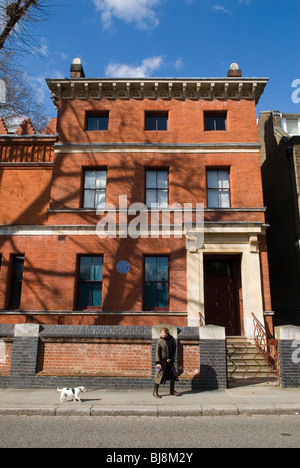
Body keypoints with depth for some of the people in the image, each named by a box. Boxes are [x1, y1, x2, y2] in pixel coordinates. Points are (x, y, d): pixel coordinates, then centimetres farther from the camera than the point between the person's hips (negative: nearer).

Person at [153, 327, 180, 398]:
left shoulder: (172, 339, -1)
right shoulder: (160, 341, -11)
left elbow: (174, 350, 5)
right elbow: (157, 352, -12)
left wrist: (171, 358, -7)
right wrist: (158, 362, -18)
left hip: (169, 360, 5)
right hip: (162, 360, -4)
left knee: (173, 375, 7)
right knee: (159, 376, -3)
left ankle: (172, 391, 23)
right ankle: (155, 392, 8)